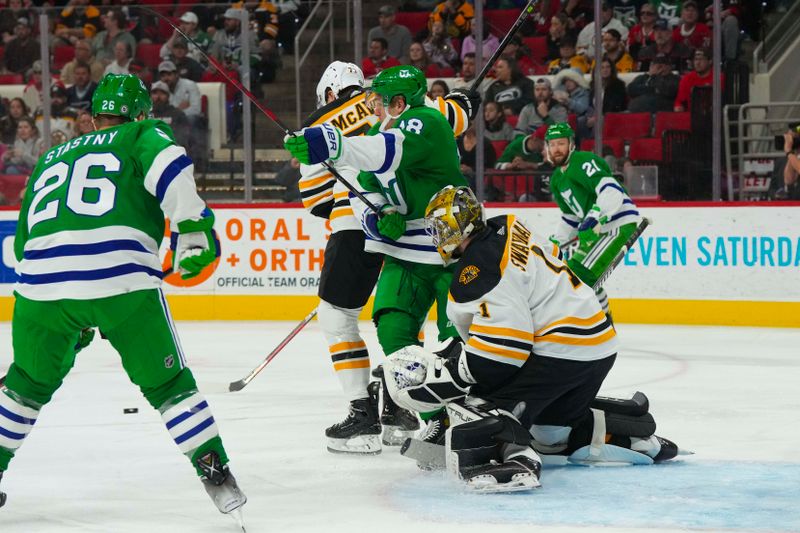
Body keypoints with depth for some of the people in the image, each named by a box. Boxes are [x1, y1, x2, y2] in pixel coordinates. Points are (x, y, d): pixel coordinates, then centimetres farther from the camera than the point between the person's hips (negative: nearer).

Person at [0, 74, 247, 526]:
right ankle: (218, 478, 5)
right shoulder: (143, 135, 17)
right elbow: (170, 166, -7)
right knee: (168, 384, 10)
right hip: (122, 279, -4)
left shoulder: (51, 159, 32)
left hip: (41, 283, 4)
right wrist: (195, 228, -5)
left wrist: (71, 315, 40)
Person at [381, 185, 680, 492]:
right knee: (549, 421, 29)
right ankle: (633, 433, 28)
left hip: (559, 352, -10)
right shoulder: (504, 229, 11)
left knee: (484, 401, -17)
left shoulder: (479, 268, -18)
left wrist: (444, 375, -20)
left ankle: (515, 460, -42)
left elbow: (503, 342, -24)